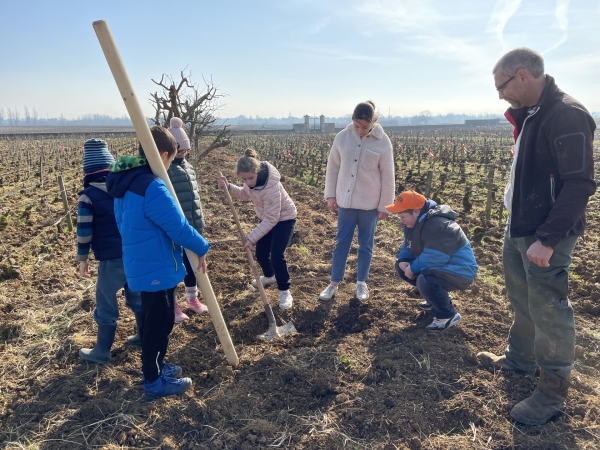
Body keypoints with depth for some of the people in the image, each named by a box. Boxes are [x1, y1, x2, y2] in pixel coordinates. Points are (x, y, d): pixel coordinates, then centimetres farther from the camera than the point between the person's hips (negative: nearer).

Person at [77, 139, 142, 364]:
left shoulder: (89, 196, -10)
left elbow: (84, 230, -8)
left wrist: (82, 258, 5)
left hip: (112, 258, -5)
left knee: (106, 303, 8)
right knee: (137, 296, 21)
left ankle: (102, 351, 21)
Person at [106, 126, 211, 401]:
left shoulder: (126, 182, 6)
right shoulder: (151, 186, -26)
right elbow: (178, 226, -24)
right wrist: (202, 249, -9)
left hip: (142, 264, 10)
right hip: (156, 268, -10)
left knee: (153, 321, 24)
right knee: (158, 324, 7)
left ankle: (155, 366, 41)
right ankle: (154, 383, 23)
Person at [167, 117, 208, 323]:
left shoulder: (187, 166, 11)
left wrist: (200, 222, 18)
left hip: (191, 227, 7)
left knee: (191, 263, 18)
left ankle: (192, 299, 35)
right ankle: (173, 306, 22)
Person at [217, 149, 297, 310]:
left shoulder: (271, 187, -39)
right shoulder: (251, 178, -17)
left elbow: (271, 220, -32)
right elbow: (246, 195, 5)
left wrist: (251, 238, -31)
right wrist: (228, 187, -13)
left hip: (284, 218, -7)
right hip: (267, 218, 7)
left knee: (276, 255, -17)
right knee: (261, 253, 11)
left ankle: (285, 291, 2)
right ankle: (269, 276, 42)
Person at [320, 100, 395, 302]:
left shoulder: (382, 142, -10)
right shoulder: (342, 137, -5)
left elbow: (388, 177, -6)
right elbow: (332, 168, 4)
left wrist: (384, 206, -6)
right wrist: (330, 195, 2)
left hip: (370, 203, -1)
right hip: (345, 201, 2)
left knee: (365, 245, 11)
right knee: (341, 243, 7)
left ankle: (361, 283, 27)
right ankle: (334, 283, 19)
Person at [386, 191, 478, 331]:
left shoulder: (437, 226, -29)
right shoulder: (415, 221, 1)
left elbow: (434, 258, -34)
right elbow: (408, 245, 12)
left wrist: (412, 269, -21)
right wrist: (403, 260, -9)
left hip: (460, 271, -10)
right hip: (439, 265, 10)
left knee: (425, 281, -36)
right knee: (401, 266, 8)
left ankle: (448, 315, -7)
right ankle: (438, 296, 21)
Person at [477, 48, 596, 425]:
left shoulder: (567, 115, -19)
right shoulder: (531, 115, 10)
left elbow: (580, 185, -25)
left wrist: (547, 239, -27)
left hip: (544, 237, -9)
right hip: (519, 229, 10)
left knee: (549, 311, 2)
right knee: (522, 301, 21)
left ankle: (553, 392, 19)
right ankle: (520, 359, 41)